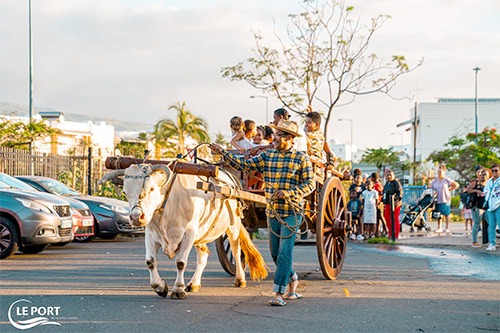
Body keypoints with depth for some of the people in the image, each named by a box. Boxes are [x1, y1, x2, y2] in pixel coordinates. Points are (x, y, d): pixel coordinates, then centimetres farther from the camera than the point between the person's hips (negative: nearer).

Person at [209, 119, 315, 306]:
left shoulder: (301, 158, -4)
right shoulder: (266, 156, 8)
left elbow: (310, 184, -6)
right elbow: (244, 164, 5)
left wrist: (289, 193, -19)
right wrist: (222, 153, -2)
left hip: (292, 212, -5)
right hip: (273, 212, 5)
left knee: (284, 252, -11)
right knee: (275, 253, 12)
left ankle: (279, 293, -10)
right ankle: (292, 283, 33)